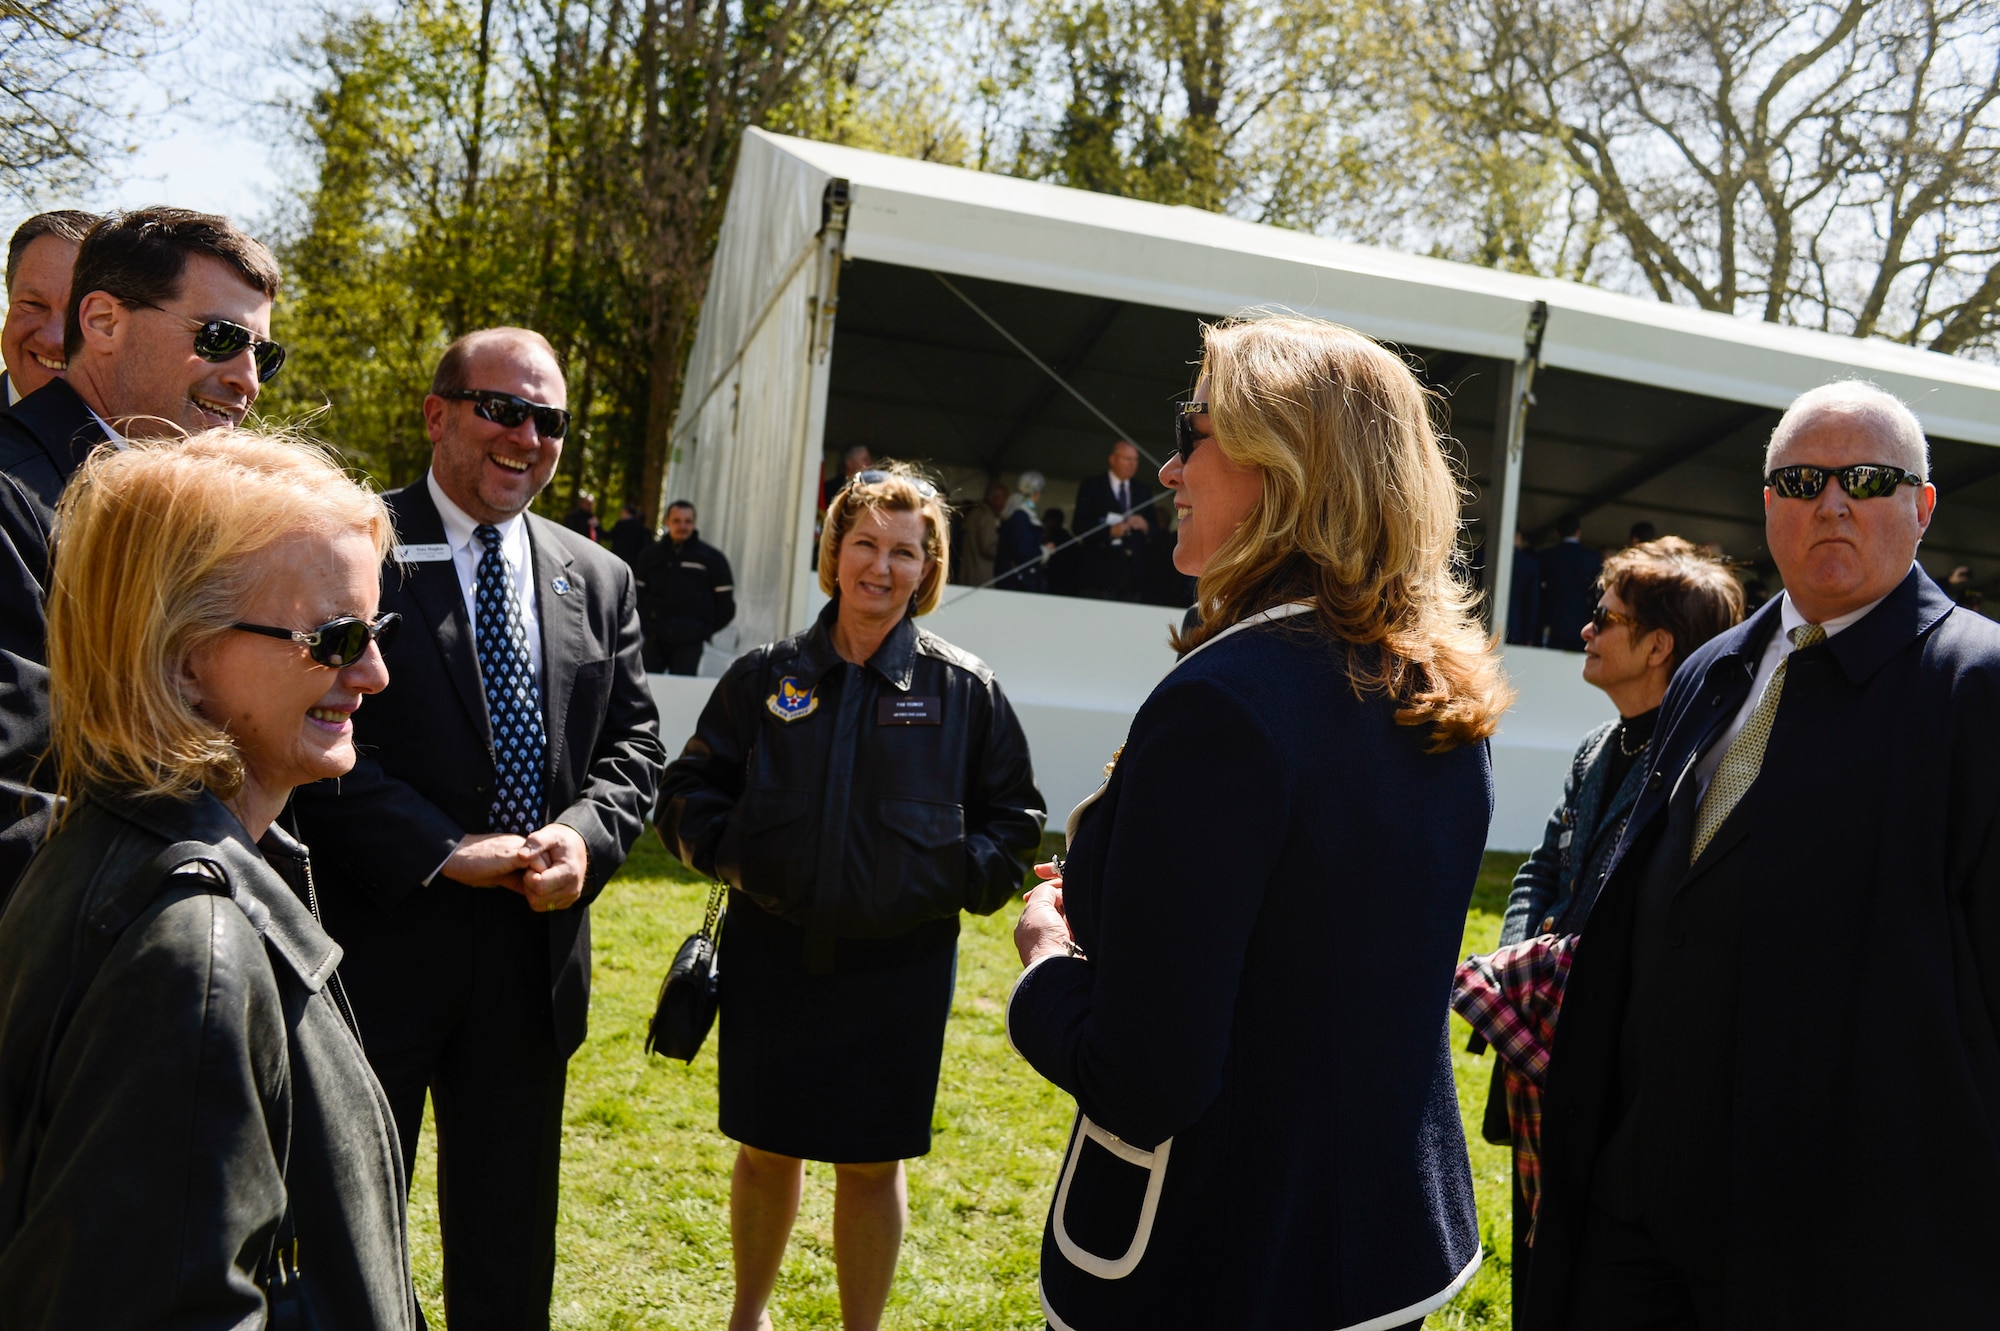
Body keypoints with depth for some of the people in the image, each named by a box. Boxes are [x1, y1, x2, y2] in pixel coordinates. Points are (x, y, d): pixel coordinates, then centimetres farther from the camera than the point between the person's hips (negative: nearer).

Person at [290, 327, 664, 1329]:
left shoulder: (599, 581, 9)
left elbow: (631, 744, 7)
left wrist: (584, 834, -12)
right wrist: (445, 852, -21)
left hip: (535, 951, 5)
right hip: (377, 942, -4)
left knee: (510, 1236, 19)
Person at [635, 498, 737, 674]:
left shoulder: (711, 557, 1)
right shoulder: (652, 553, 9)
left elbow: (725, 603, 2)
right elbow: (637, 592, 17)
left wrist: (706, 630, 3)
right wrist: (645, 624, 7)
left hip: (689, 642, -3)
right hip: (655, 638, 3)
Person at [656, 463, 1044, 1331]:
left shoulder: (965, 690, -1)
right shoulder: (765, 677, 2)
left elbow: (1012, 817, 4)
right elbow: (688, 793, 8)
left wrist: (959, 878, -9)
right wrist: (730, 852, -7)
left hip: (899, 964, -1)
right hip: (772, 957, 2)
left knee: (872, 1162, 10)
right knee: (766, 1151, 16)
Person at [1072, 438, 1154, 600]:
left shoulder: (1144, 490, 18)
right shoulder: (1091, 486, 5)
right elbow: (1079, 526, -4)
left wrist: (1145, 526, -8)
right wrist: (1110, 531, -18)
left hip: (1133, 573, 4)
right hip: (1101, 569, -4)